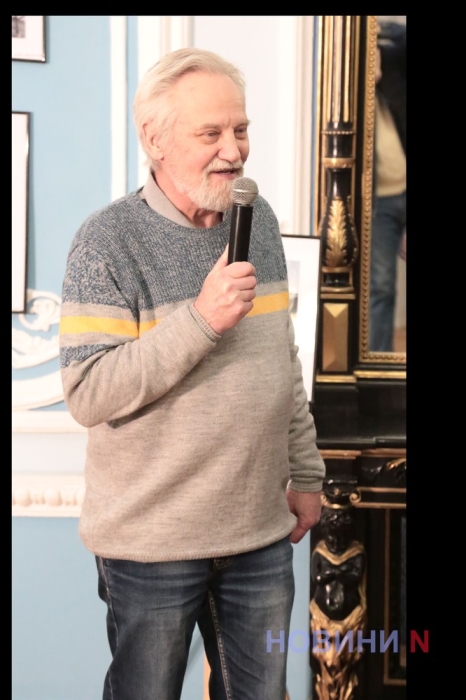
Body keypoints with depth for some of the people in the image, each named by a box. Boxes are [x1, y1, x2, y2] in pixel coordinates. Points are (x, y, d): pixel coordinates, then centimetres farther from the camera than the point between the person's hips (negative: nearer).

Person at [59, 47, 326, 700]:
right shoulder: (108, 240, -14)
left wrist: (305, 472, 14)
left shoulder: (259, 220, 5)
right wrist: (201, 317, -27)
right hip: (152, 545, -5)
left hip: (262, 533, 5)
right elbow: (87, 395, -20)